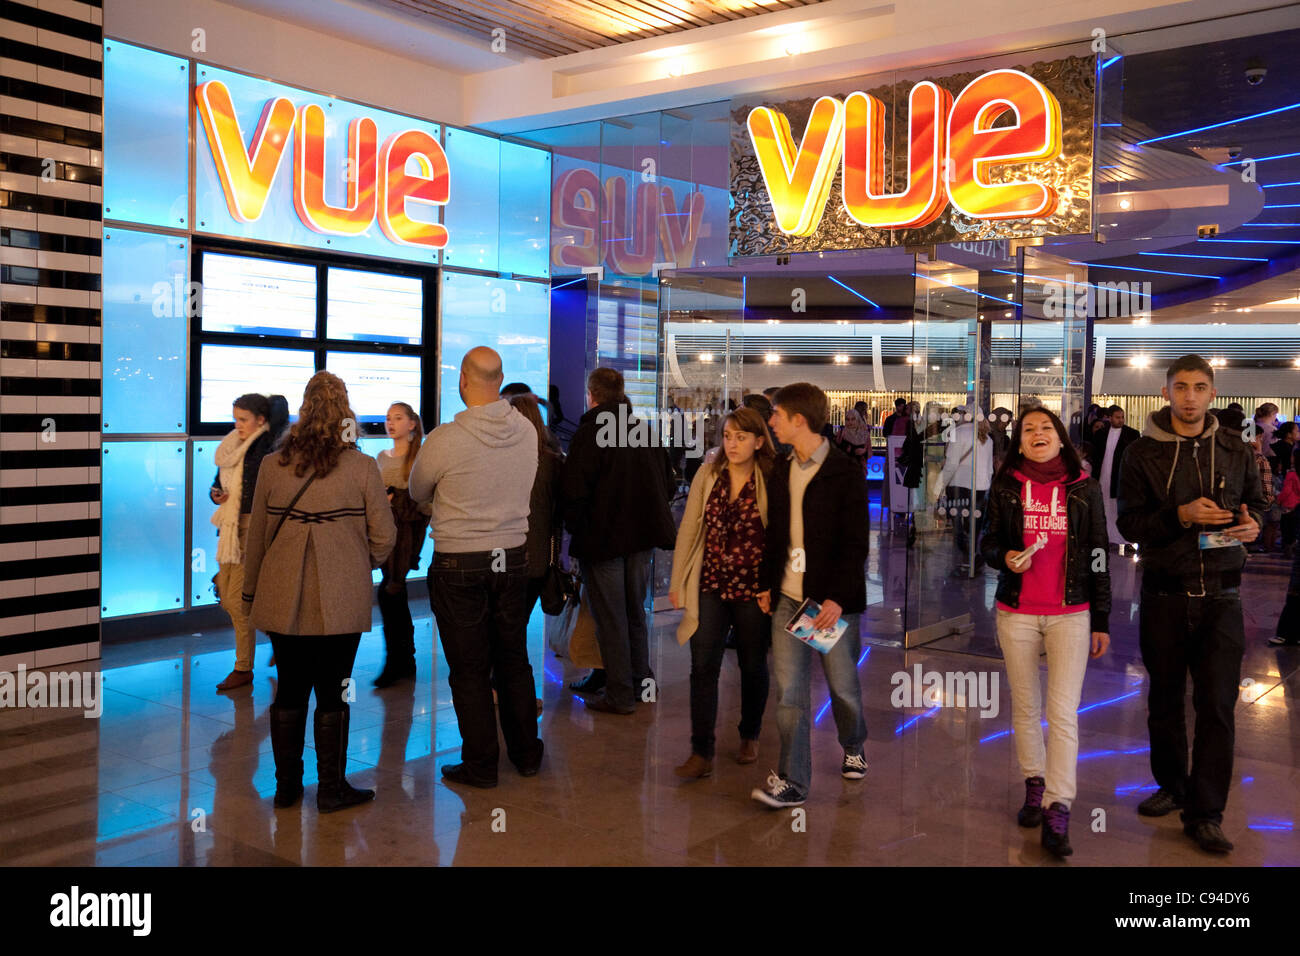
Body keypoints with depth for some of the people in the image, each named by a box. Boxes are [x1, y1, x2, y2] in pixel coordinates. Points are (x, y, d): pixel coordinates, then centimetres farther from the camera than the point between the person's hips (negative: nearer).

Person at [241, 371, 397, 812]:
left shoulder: (272, 465, 0)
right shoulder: (362, 467, -7)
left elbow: (256, 536, 7)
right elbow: (384, 536, -3)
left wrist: (252, 592, 19)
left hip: (284, 601, 3)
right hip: (341, 602, -2)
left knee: (290, 690, 13)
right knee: (332, 693, 6)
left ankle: (286, 786, 23)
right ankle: (331, 788, 15)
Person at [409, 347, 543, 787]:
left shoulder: (445, 439, -17)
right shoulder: (527, 431, -5)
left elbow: (418, 492, 0)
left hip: (458, 564, -4)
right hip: (514, 557, 4)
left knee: (469, 669, 7)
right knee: (514, 660, 17)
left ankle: (481, 764, 16)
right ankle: (527, 753, 28)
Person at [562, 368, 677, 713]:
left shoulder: (589, 433, -14)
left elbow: (575, 491, -19)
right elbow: (668, 486, 10)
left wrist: (576, 529, -5)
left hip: (602, 537, -6)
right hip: (642, 535, 6)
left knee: (610, 618, 3)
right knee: (635, 613, 19)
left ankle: (619, 695, 9)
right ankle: (640, 682, 29)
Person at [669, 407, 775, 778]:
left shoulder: (771, 483, -5)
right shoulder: (707, 476, 2)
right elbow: (689, 529, 5)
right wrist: (677, 581, 6)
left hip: (753, 587, -1)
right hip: (710, 584, 2)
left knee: (752, 666, 13)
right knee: (703, 666, -6)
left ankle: (750, 737, 34)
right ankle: (701, 753, -1)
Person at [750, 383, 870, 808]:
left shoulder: (846, 473, -8)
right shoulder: (781, 472, 11)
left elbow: (855, 543, -11)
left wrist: (838, 597, -18)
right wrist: (767, 584, 11)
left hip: (832, 599, -5)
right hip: (788, 597, 5)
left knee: (843, 685, 10)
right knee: (789, 691, 2)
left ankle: (853, 747, 37)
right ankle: (792, 781, 7)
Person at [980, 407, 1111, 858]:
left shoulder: (1084, 488, 3)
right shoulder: (1005, 487, 4)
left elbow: (1097, 555, 5)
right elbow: (988, 540, 11)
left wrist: (1102, 620, 4)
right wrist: (1004, 557, -14)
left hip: (1070, 613, -1)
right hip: (1016, 612, 2)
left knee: (1063, 712, -9)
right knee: (1025, 707, 10)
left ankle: (1057, 812, -8)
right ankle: (1034, 785, 27)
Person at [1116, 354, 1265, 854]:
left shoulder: (1236, 451, 6)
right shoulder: (1142, 453, 0)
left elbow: (1256, 503, 17)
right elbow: (1129, 522, -3)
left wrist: (1253, 524, -6)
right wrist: (1181, 516, -19)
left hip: (1220, 594, 0)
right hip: (1164, 593, 0)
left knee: (1217, 705, -4)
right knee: (1165, 698, 13)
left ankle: (1206, 814, 5)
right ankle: (1172, 785, 32)